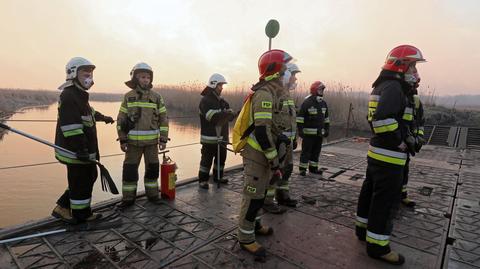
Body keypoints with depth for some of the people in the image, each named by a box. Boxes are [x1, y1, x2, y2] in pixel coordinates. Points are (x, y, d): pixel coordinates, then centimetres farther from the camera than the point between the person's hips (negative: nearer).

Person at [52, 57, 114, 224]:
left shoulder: (80, 95, 16)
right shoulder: (68, 96, -16)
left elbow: (88, 112, 38)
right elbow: (70, 125, -26)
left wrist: (102, 117, 53)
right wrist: (81, 148, -30)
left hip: (84, 149, 10)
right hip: (76, 151, -10)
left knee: (90, 176, 18)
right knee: (81, 182, 2)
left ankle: (62, 208, 26)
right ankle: (82, 214, 19)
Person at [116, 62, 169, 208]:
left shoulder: (156, 97, 1)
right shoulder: (128, 97, 2)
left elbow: (163, 118, 1)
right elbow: (121, 119, 3)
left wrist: (164, 139, -3)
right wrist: (122, 140, -2)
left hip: (152, 140, 0)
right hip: (133, 141, 0)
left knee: (152, 168, 8)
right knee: (130, 169, 4)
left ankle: (152, 194, 25)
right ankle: (128, 198, 17)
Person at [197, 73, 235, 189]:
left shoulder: (222, 101, 15)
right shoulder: (205, 101, -10)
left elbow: (230, 116, 6)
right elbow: (214, 117, -23)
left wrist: (231, 114, -16)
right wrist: (226, 113, -23)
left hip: (222, 137, 8)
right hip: (209, 138, -8)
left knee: (221, 158, 17)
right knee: (207, 159, -1)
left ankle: (218, 177, 34)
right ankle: (203, 180, 13)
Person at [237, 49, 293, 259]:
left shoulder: (269, 92, 13)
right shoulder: (265, 94, -20)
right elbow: (262, 131, -27)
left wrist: (274, 158, 23)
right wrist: (274, 160, -21)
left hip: (261, 154, 10)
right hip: (257, 155, -10)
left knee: (259, 193, 22)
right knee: (253, 196, 0)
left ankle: (254, 224, 39)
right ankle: (245, 238, 15)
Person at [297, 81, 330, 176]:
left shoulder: (323, 103, 12)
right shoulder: (307, 102, -10)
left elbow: (326, 118, 20)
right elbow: (300, 117, -11)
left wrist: (327, 129, 16)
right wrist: (300, 130, -15)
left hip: (319, 133, 7)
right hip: (308, 133, -7)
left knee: (316, 151, 13)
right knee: (306, 151, -1)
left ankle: (313, 168, 24)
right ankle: (302, 169, 9)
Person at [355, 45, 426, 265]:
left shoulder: (381, 86, 15)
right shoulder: (394, 87, -17)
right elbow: (383, 118, -33)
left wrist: (404, 135, 16)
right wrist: (398, 142, -19)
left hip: (376, 152, 10)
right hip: (389, 156, -10)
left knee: (370, 191, 19)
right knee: (386, 201, -1)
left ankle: (363, 228, 34)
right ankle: (377, 245, 10)